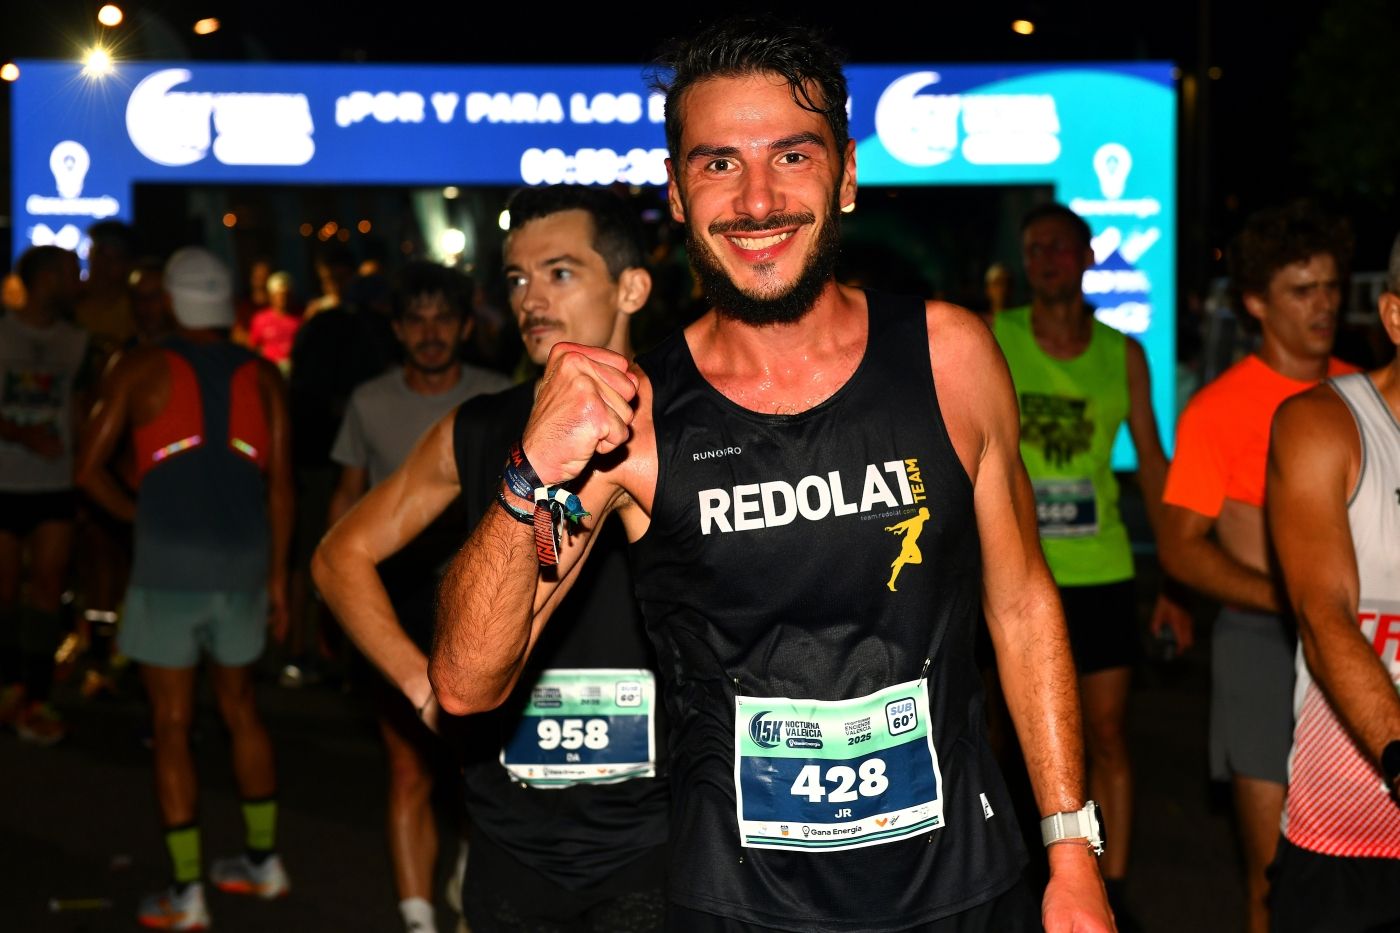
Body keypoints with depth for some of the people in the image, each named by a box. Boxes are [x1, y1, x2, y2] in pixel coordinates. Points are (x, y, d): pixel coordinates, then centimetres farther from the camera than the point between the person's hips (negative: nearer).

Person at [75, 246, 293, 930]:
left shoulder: (141, 369, 1)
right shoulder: (262, 378, 8)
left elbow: (89, 469, -1)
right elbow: (280, 484, 4)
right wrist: (278, 575, 9)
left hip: (169, 561, -3)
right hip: (244, 559, 4)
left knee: (171, 724, 3)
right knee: (239, 707, 21)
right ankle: (263, 861, 28)